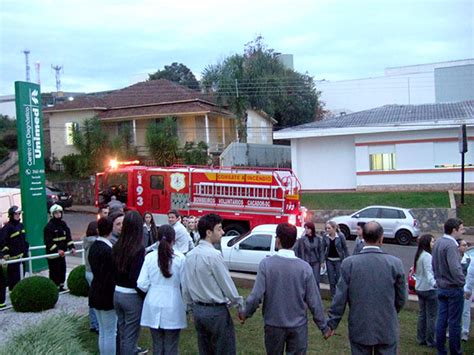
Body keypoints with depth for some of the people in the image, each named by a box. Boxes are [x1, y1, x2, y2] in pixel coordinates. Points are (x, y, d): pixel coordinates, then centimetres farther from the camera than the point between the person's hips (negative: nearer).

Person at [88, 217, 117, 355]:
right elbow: (110, 277, -22)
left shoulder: (93, 246, 4)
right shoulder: (108, 250, -23)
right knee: (110, 333, 3)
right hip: (106, 295, -9)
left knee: (103, 331, 19)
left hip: (95, 293, 9)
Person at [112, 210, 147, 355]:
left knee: (123, 333, 21)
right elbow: (136, 278, -22)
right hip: (132, 296, -6)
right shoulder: (139, 248, -20)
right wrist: (145, 296, -10)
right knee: (130, 336, 7)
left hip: (117, 294, 6)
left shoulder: (117, 246, -1)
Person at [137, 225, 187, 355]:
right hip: (172, 308, -2)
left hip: (153, 306, 2)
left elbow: (142, 285, -5)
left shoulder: (149, 257, -5)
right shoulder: (180, 258, -10)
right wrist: (186, 306, 7)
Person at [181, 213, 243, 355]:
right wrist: (240, 304, 0)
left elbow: (185, 286, 9)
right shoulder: (213, 255, -19)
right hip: (216, 311, -7)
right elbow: (227, 284, -13)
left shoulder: (190, 255, 3)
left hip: (198, 310, 7)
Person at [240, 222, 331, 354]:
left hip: (274, 324, 0)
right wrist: (324, 327, 6)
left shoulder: (266, 264, -14)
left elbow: (256, 296, -15)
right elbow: (314, 301, -7)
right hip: (298, 325, 0)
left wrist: (246, 313, 5)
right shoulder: (305, 267, -12)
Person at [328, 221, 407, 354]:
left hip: (359, 329, 0)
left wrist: (332, 323, 4)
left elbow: (340, 298, -8)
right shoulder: (395, 263, -10)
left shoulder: (349, 263, -11)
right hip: (387, 329, 0)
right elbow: (401, 299, 0)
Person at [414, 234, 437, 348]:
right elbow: (428, 273, -29)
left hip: (419, 288, 9)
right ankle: (430, 341, 4)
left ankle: (421, 338, 21)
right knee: (431, 316, -1)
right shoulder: (427, 256, -19)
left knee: (422, 314, 15)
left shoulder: (418, 255, 9)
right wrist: (434, 284, -44)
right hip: (429, 289, -9)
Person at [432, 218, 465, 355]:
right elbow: (455, 269, -27)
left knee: (442, 319, 12)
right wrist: (462, 283, -14)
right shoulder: (451, 245, -21)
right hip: (454, 288, -8)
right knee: (454, 322, 2)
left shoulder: (438, 243, 9)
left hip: (441, 287, 8)